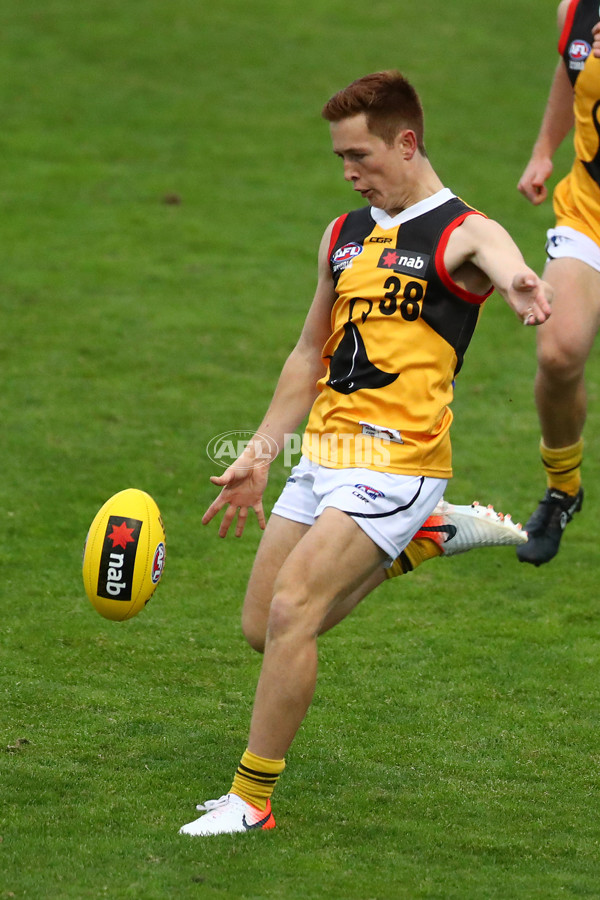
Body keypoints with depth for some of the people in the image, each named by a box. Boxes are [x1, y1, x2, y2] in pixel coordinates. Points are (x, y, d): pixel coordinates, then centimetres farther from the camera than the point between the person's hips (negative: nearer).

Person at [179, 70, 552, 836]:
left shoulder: (461, 234, -9)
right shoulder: (343, 234, 14)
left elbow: (498, 258, -36)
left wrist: (520, 285, -61)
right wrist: (258, 456, 20)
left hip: (395, 463, -8)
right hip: (321, 456, 8)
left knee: (291, 611, -19)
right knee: (262, 629, 9)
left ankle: (251, 800, -8)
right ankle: (416, 543, 30)